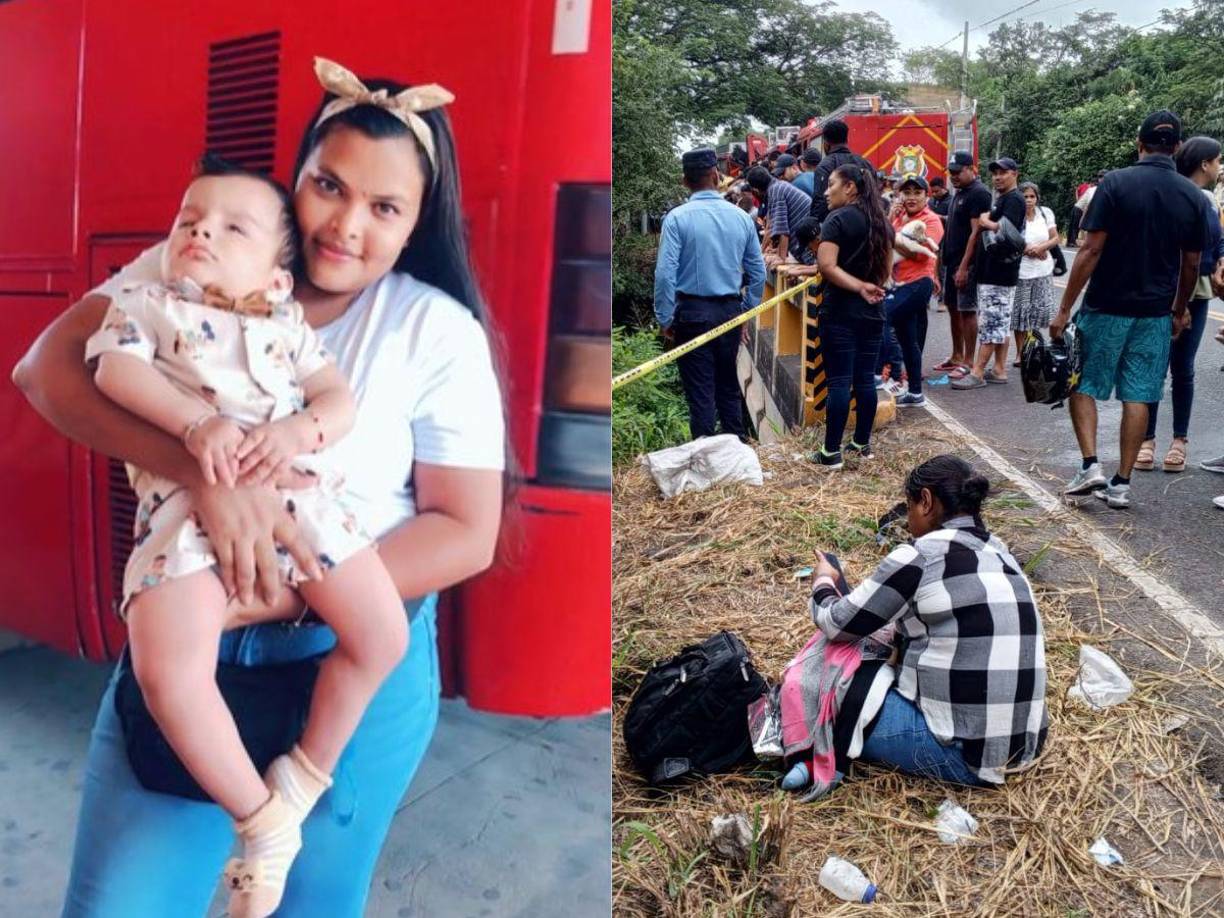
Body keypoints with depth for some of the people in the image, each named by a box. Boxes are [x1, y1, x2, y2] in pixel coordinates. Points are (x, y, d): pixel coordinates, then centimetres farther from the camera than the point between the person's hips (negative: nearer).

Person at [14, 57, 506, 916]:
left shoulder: (439, 330, -8)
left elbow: (468, 532, -8)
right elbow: (47, 367, -12)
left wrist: (300, 594, -20)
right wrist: (201, 465, -28)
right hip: (185, 643, 2)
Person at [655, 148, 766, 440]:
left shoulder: (677, 218, -11)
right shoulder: (741, 217, 2)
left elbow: (665, 273, -16)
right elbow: (758, 273, 5)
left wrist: (665, 319, -7)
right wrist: (747, 311, 16)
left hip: (693, 312, -4)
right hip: (730, 310, 4)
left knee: (700, 392, 4)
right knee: (729, 386, 17)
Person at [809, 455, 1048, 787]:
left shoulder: (919, 558, -14)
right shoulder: (999, 554, 8)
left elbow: (836, 625, -3)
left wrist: (823, 582, 18)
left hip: (963, 754, -7)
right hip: (1024, 744, 8)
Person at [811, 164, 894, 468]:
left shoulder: (838, 218, -9)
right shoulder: (881, 221, 12)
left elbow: (827, 266, -20)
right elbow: (886, 268, 17)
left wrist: (859, 288, -15)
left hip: (840, 311, -7)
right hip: (872, 311, 7)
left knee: (839, 381, -5)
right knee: (865, 379, 12)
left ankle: (831, 452, 0)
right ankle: (862, 443, 20)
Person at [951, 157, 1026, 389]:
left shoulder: (1014, 200, -11)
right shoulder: (1000, 199, 19)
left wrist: (986, 223, -12)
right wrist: (986, 223, 8)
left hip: (1000, 272, -10)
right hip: (991, 271, 10)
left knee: (991, 322, -9)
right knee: (999, 323, 12)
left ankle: (977, 373, -10)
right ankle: (999, 370, 17)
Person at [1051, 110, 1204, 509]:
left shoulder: (1115, 183, -9)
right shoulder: (1193, 196, 3)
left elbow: (1091, 251, -13)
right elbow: (1191, 264, 9)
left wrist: (1064, 309, -10)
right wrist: (1180, 310, 24)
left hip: (1107, 308, -3)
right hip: (1156, 313, 3)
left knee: (1084, 385, 11)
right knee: (1138, 396, 7)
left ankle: (1090, 465, -1)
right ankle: (1121, 484, 9)